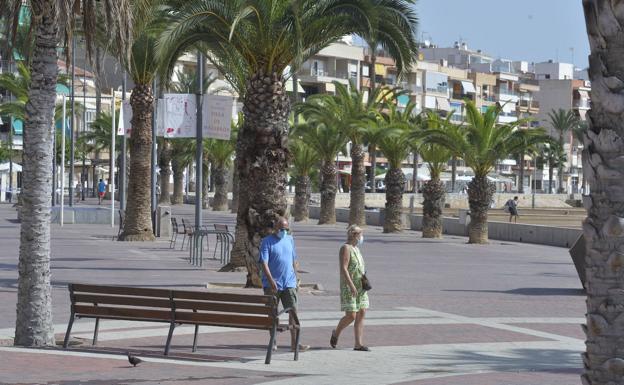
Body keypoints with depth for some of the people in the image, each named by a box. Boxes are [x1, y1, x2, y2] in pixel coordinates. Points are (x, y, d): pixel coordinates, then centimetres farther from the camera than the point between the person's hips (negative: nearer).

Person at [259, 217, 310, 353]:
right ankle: (273, 341, 16)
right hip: (272, 284, -4)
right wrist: (271, 281, -23)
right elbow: (264, 263, -14)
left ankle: (294, 342, -6)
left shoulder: (290, 240, 12)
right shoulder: (267, 242, -5)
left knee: (293, 311, -5)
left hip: (289, 283, 4)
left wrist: (296, 278, 16)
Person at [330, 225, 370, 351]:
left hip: (360, 288, 9)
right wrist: (352, 286, -25)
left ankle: (358, 344, -1)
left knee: (361, 314, 0)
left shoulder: (356, 248, 16)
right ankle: (336, 333, 17)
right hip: (349, 288, -9)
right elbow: (343, 269, -19)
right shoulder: (346, 248, -11)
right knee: (351, 316, -9)